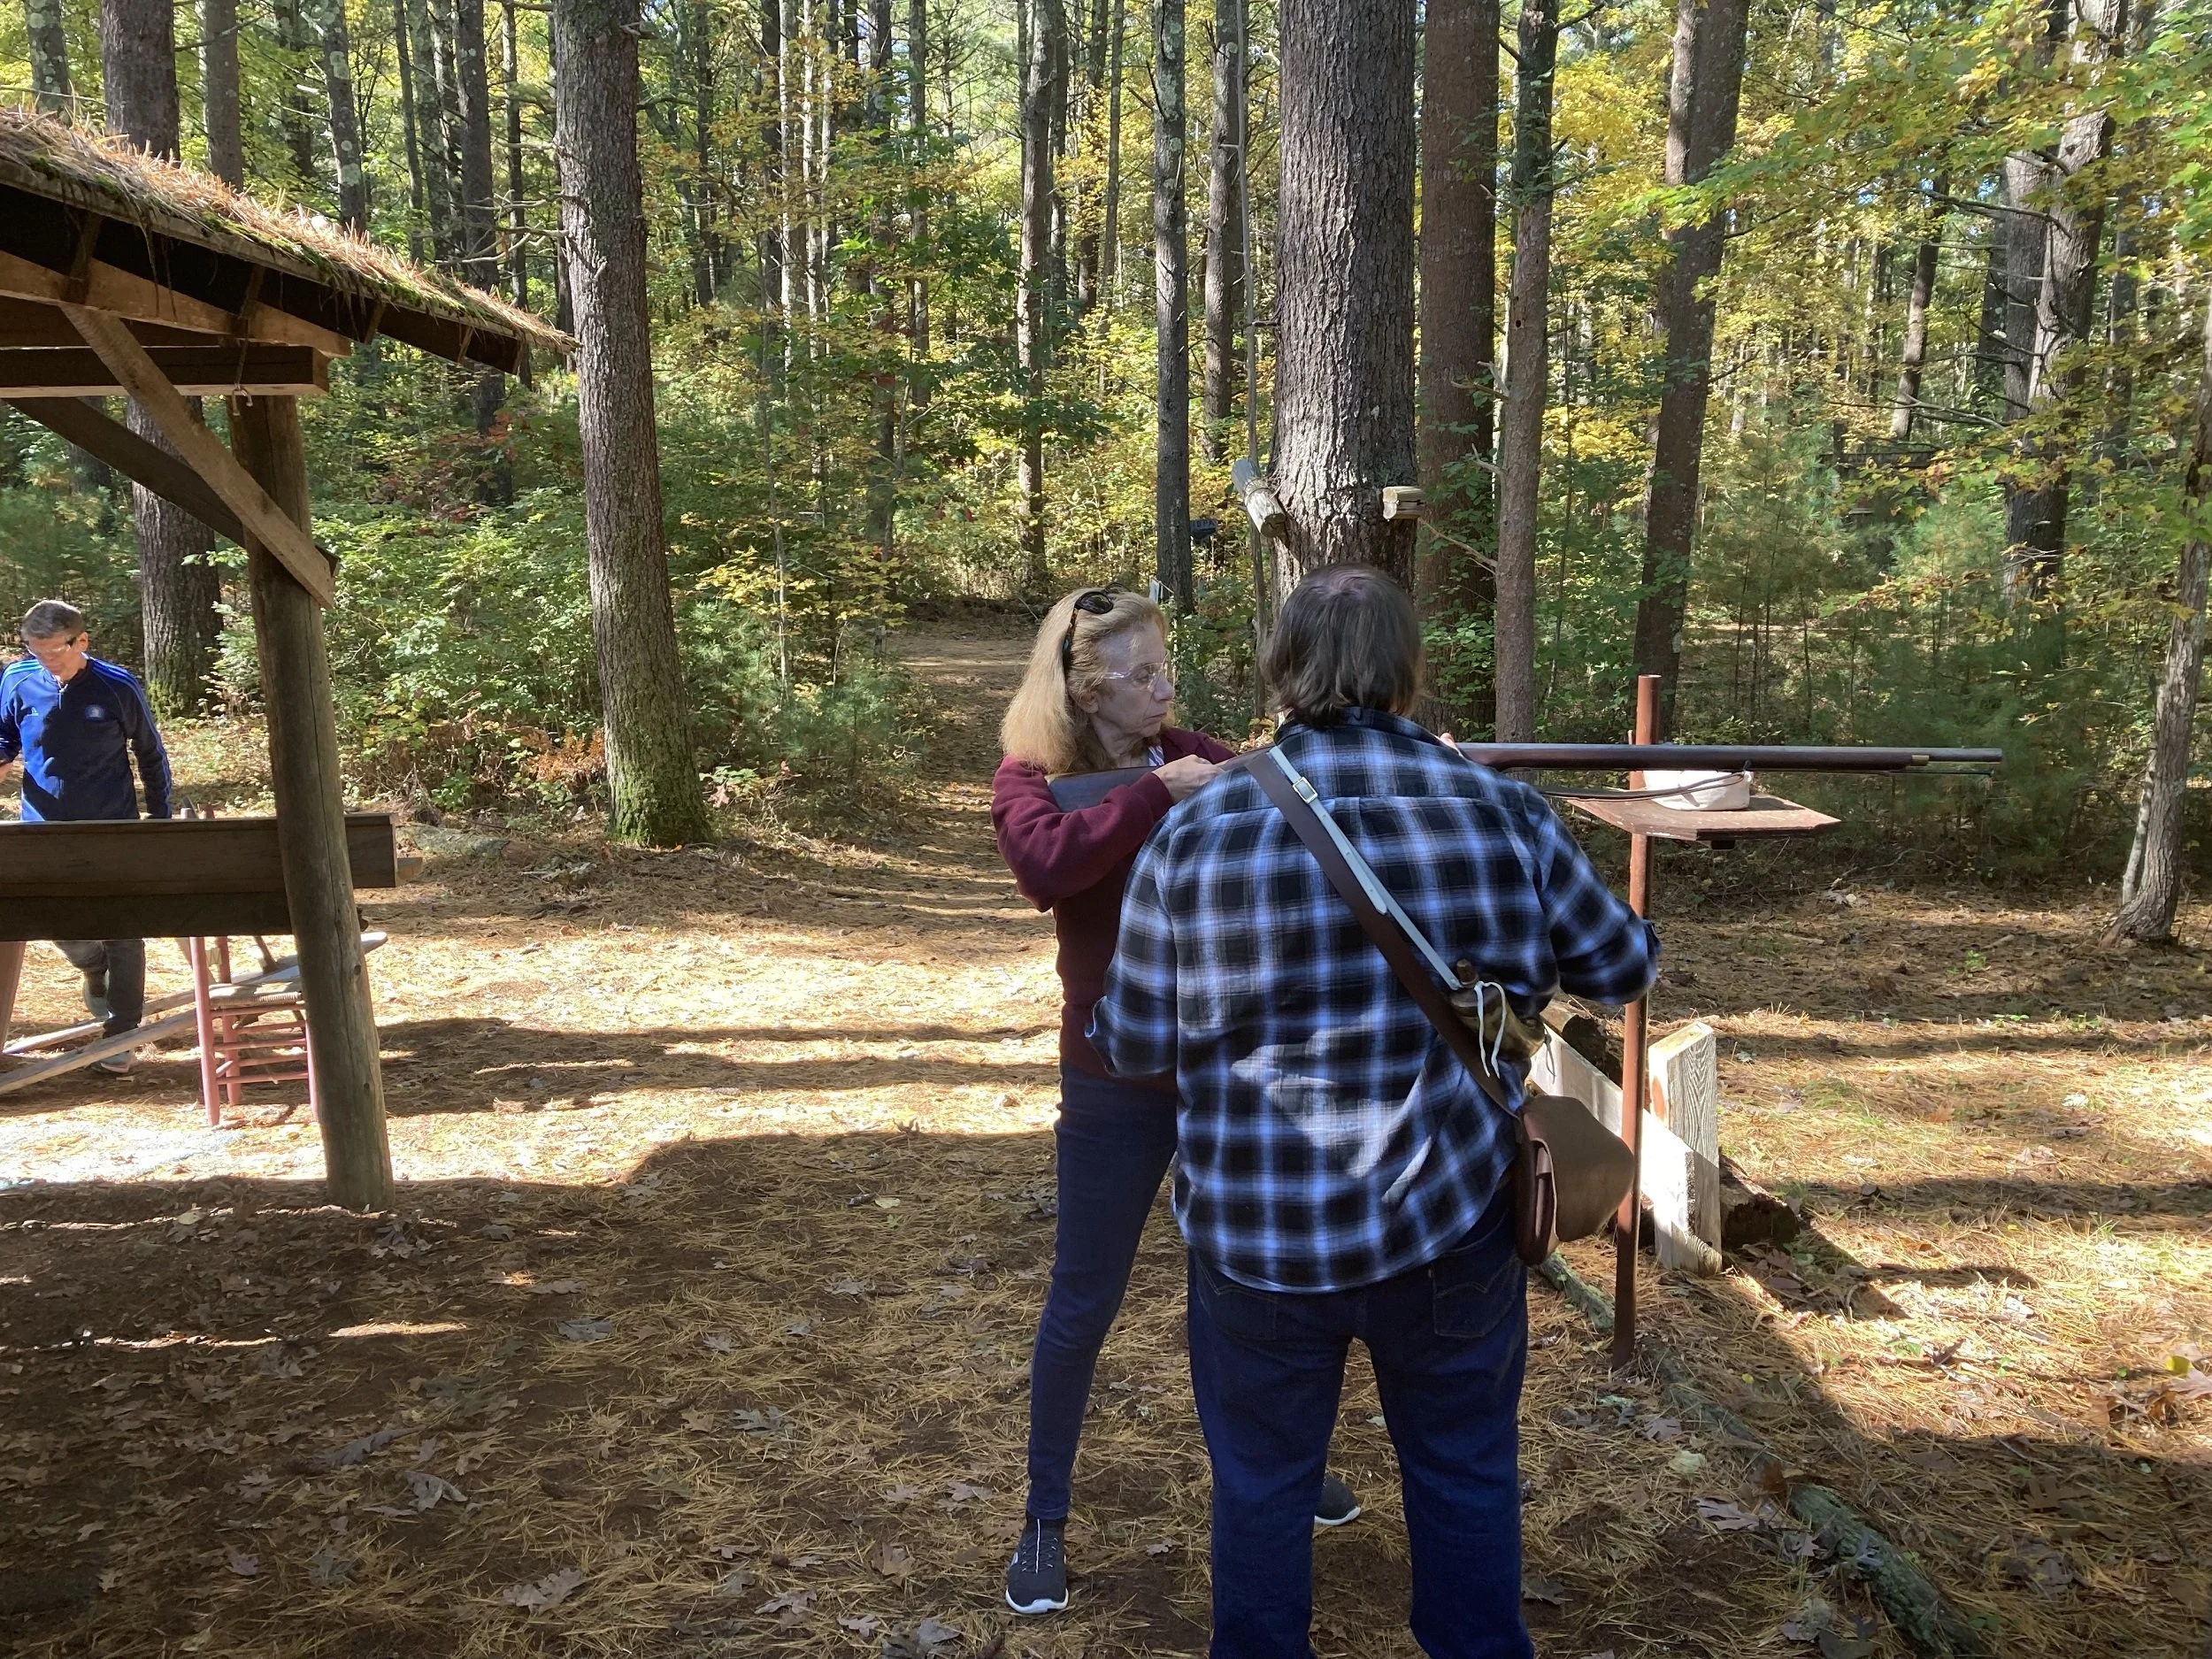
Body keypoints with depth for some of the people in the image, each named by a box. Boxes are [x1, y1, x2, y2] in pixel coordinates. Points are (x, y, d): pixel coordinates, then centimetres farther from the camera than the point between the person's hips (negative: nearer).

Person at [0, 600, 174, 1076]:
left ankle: (121, 1035, 12)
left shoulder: (117, 687, -10)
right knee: (61, 926, 10)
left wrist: (161, 820, 2)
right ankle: (96, 969, 44)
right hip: (46, 829, 3)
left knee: (122, 934, 2)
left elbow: (151, 756, 1)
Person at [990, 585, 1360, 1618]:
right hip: (1117, 1077, -4)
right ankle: (1045, 1518, 26)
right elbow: (1045, 869, -29)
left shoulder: (1196, 759, 2)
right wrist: (1158, 793, -29)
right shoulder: (1031, 779, -8)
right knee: (1083, 1302, 7)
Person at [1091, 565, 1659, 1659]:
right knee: (1466, 1474, 23)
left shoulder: (1196, 835, -12)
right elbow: (1625, 965, 7)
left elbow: (1135, 1046, -5)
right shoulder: (1502, 812, -7)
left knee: (1261, 1484, 20)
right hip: (1453, 1220, 2)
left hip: (1259, 1233, -1)